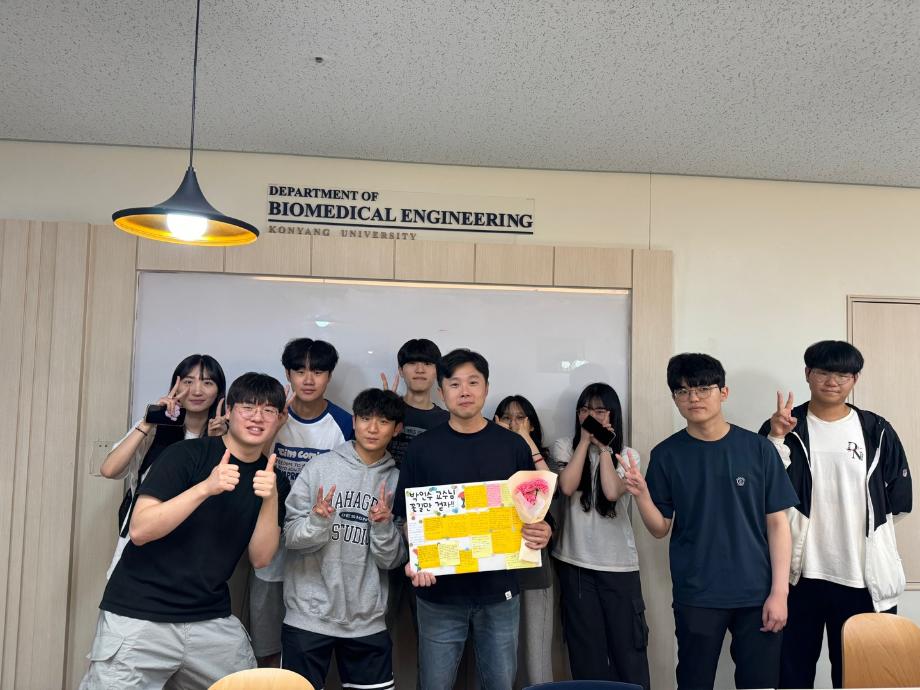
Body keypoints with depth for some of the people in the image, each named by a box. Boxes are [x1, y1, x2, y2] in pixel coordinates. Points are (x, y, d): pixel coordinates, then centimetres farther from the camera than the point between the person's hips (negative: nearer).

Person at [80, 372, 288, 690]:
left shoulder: (274, 481, 4)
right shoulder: (186, 454, -9)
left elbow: (260, 557, -3)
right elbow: (140, 530, -16)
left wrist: (271, 499, -18)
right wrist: (206, 488, -27)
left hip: (212, 620, 4)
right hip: (139, 617, -3)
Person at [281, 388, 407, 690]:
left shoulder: (397, 481, 1)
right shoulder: (320, 466, -4)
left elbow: (392, 560, 0)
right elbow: (290, 536, -5)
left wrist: (382, 525, -18)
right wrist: (318, 522, -24)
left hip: (367, 619, 2)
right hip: (309, 614, -2)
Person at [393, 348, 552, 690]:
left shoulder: (513, 445, 1)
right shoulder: (423, 447, -2)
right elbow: (409, 516, 1)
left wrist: (542, 531, -15)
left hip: (499, 589, 1)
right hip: (440, 591, -1)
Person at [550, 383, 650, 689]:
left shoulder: (627, 454, 2)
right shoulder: (564, 447, 2)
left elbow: (612, 491, -16)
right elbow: (567, 487, -16)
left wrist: (603, 447, -11)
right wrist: (585, 440, -11)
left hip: (619, 563, 0)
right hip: (575, 561, 0)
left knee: (627, 645, 5)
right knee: (586, 647, 10)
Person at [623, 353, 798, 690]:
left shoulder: (758, 448, -3)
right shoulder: (666, 454, -2)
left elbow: (777, 523, 0)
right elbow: (661, 528, 2)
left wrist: (779, 590, -6)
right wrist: (641, 494, -17)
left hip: (757, 593, 0)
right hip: (696, 596, 0)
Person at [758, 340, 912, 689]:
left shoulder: (877, 431, 4)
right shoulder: (782, 428, 0)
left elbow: (898, 499, 9)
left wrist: (857, 520, 2)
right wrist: (777, 438, -18)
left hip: (864, 577, 1)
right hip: (799, 574, -1)